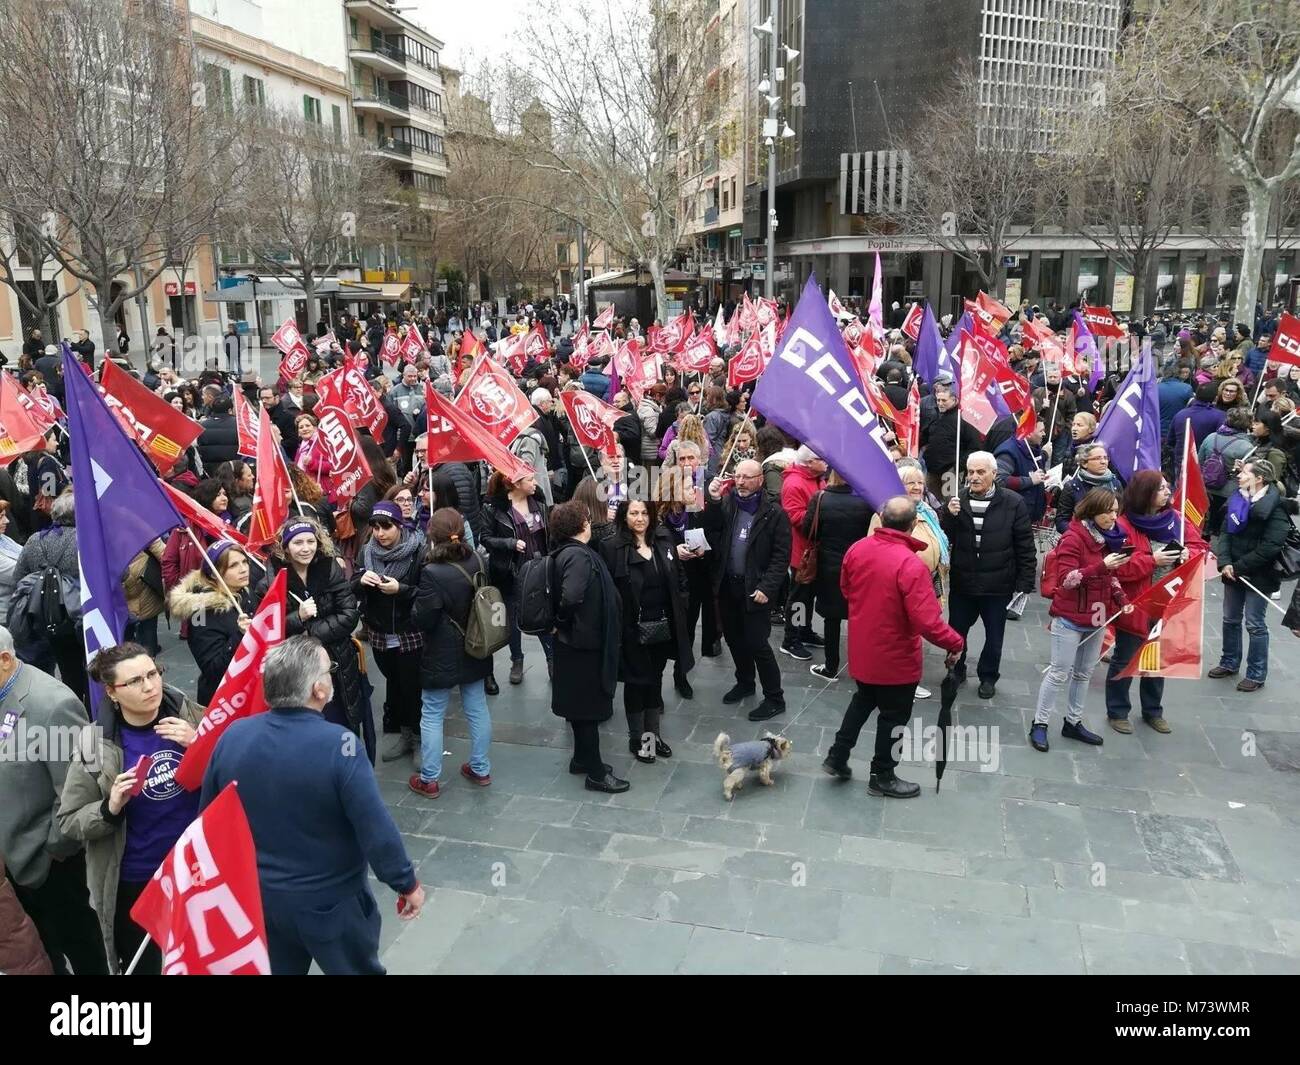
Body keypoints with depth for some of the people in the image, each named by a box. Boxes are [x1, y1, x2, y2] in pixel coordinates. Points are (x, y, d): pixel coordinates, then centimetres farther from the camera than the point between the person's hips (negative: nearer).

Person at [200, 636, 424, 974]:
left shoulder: (233, 736, -11)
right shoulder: (338, 745, -27)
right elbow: (377, 831, -25)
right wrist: (407, 884, -10)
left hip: (256, 897, 5)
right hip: (330, 902, -4)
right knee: (360, 969, 20)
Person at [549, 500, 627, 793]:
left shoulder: (567, 552, 6)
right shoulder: (579, 555, -23)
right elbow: (571, 597, -34)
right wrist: (562, 622, -18)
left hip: (576, 639, 10)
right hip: (584, 640, -10)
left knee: (580, 703, 20)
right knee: (589, 706, 1)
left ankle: (582, 759, 34)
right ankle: (596, 774, 11)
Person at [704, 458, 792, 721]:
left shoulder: (774, 513, -9)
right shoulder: (726, 503, 5)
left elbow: (781, 556, -11)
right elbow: (712, 534, -5)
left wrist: (767, 587, -18)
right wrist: (713, 501, -15)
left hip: (754, 588, -5)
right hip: (727, 585, 5)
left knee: (757, 643, -3)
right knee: (734, 638, 18)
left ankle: (774, 698, 11)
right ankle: (745, 683, 39)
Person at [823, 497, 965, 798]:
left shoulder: (857, 549, -9)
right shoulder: (911, 564, -29)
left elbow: (846, 590, 9)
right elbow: (927, 622, -30)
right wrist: (956, 643, -15)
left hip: (861, 650, 6)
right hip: (895, 657, -6)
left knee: (863, 701, 28)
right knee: (894, 716, 15)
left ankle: (837, 757, 34)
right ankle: (882, 777, 30)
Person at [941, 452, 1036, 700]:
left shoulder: (1013, 504, -9)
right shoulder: (958, 501, -2)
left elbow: (1025, 547, -5)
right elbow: (944, 540, -2)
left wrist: (1024, 583, -7)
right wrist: (949, 515, -19)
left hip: (998, 586, -2)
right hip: (962, 583, 2)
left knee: (994, 636, 15)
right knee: (956, 631, 16)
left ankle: (988, 677, 35)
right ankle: (956, 671, 39)